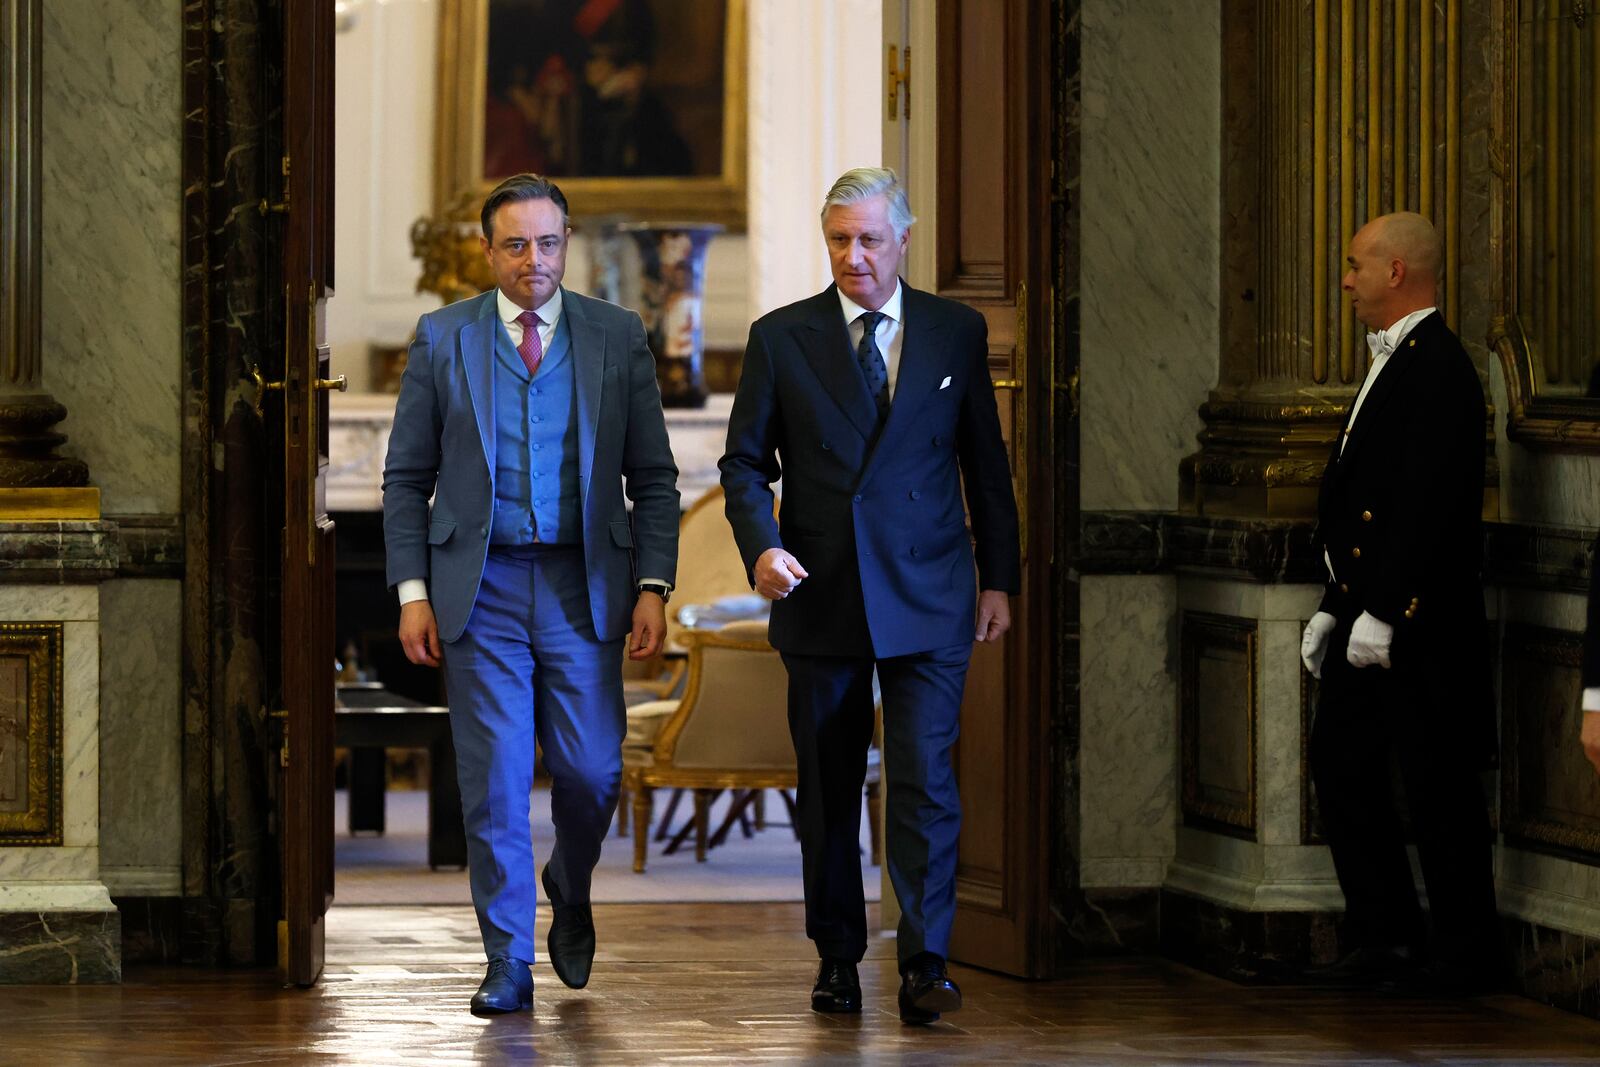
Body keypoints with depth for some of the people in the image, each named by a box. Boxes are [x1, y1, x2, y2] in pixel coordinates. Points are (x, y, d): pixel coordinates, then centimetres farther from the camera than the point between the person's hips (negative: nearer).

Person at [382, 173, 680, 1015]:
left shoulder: (616, 337, 5)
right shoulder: (442, 338, 4)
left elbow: (653, 478, 6)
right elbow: (406, 480, 5)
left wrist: (653, 586, -3)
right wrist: (412, 592, -3)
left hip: (583, 586, 1)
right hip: (480, 585, 0)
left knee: (591, 771, -1)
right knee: (494, 778, -1)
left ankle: (570, 895, 30)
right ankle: (508, 961, 7)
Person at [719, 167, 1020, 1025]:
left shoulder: (956, 333, 6)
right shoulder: (781, 338, 4)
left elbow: (985, 464, 11)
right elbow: (745, 463, 4)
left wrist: (998, 578, 8)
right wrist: (761, 546, -14)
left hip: (926, 600, -1)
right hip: (820, 597, 1)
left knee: (926, 782, -11)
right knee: (828, 790, 8)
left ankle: (926, 967, -9)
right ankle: (837, 959, 20)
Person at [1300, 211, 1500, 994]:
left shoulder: (1436, 367, -16)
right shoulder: (1392, 363, 16)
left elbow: (1427, 504, -22)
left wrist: (1381, 613, -23)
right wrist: (1336, 607, 16)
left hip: (1419, 622, -10)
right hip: (1369, 614, 10)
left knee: (1436, 785, -2)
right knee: (1341, 762, 12)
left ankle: (1469, 954, 7)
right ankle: (1385, 938, 19)